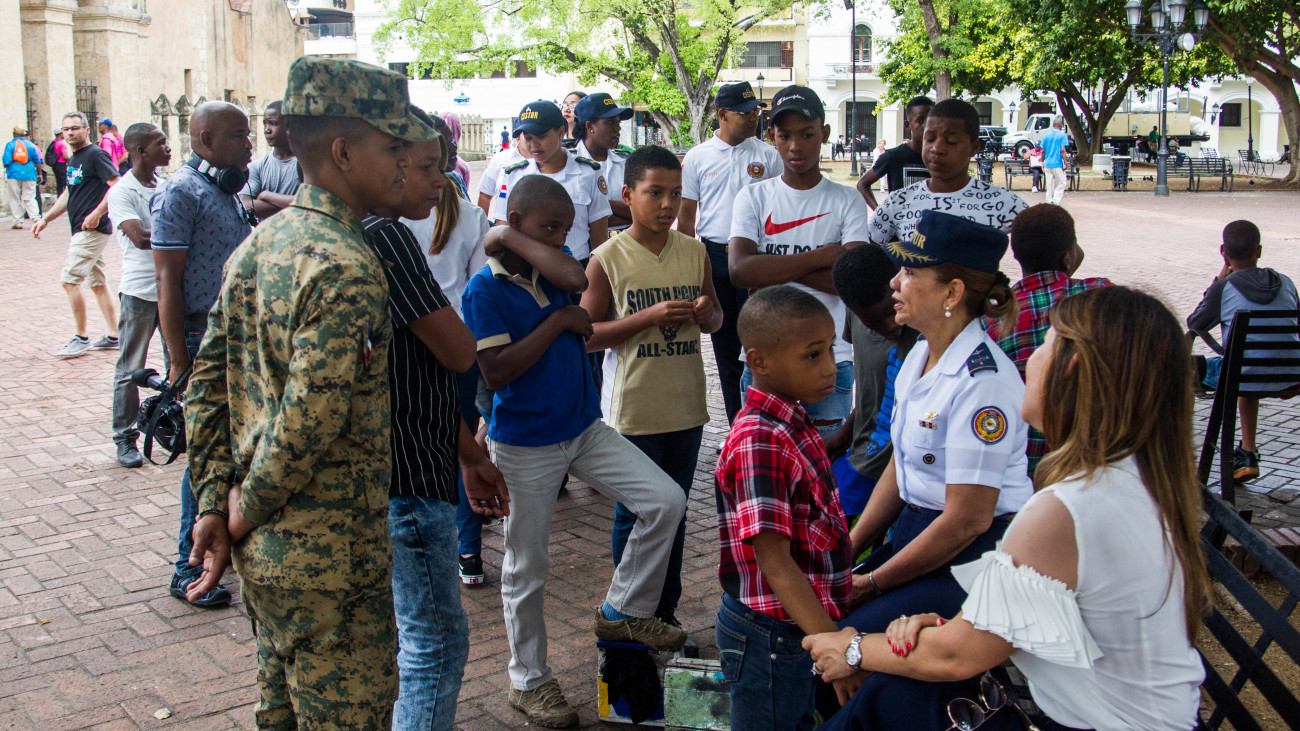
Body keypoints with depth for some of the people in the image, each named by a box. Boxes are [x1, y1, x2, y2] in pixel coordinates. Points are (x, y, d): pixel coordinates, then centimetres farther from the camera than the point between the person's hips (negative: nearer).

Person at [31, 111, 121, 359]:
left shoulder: (96, 155, -11)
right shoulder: (73, 160, 18)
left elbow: (117, 186, -20)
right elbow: (68, 195, 27)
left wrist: (96, 213, -26)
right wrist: (45, 219, 21)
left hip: (92, 229, -10)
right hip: (82, 231, 10)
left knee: (69, 280, -10)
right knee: (97, 283, 11)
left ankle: (80, 339, -3)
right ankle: (113, 336, 16)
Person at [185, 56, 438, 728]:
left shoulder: (256, 244, 6)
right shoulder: (347, 269, -22)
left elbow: (206, 386, 8)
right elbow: (309, 421, -28)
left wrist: (215, 502, 7)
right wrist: (243, 514, -13)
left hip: (263, 548, 9)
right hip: (329, 554, -9)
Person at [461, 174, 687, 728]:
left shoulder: (551, 271, 4)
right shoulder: (485, 289, -13)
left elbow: (577, 278, -21)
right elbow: (496, 372, -22)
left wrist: (512, 239, -13)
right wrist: (558, 322, -19)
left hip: (585, 430, 6)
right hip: (525, 446, -5)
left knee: (666, 501, -5)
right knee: (527, 568, 7)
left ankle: (623, 611, 13)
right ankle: (528, 681, 26)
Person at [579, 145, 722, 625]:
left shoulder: (694, 252, 4)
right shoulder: (607, 259, -8)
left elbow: (715, 319, 14)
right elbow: (586, 334, -10)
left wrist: (706, 312, -11)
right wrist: (649, 316, -21)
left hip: (686, 406, 4)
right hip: (633, 410, -4)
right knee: (634, 516, 6)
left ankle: (666, 612, 29)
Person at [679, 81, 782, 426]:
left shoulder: (768, 155, 4)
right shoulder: (697, 157, 5)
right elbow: (686, 215, 9)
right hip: (713, 255, 2)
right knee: (724, 343, 8)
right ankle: (736, 427, 19)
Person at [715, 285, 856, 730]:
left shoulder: (794, 426, 6)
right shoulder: (759, 442, -24)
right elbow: (773, 560, -28)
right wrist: (835, 645, -31)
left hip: (797, 627, 9)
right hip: (768, 636, -9)